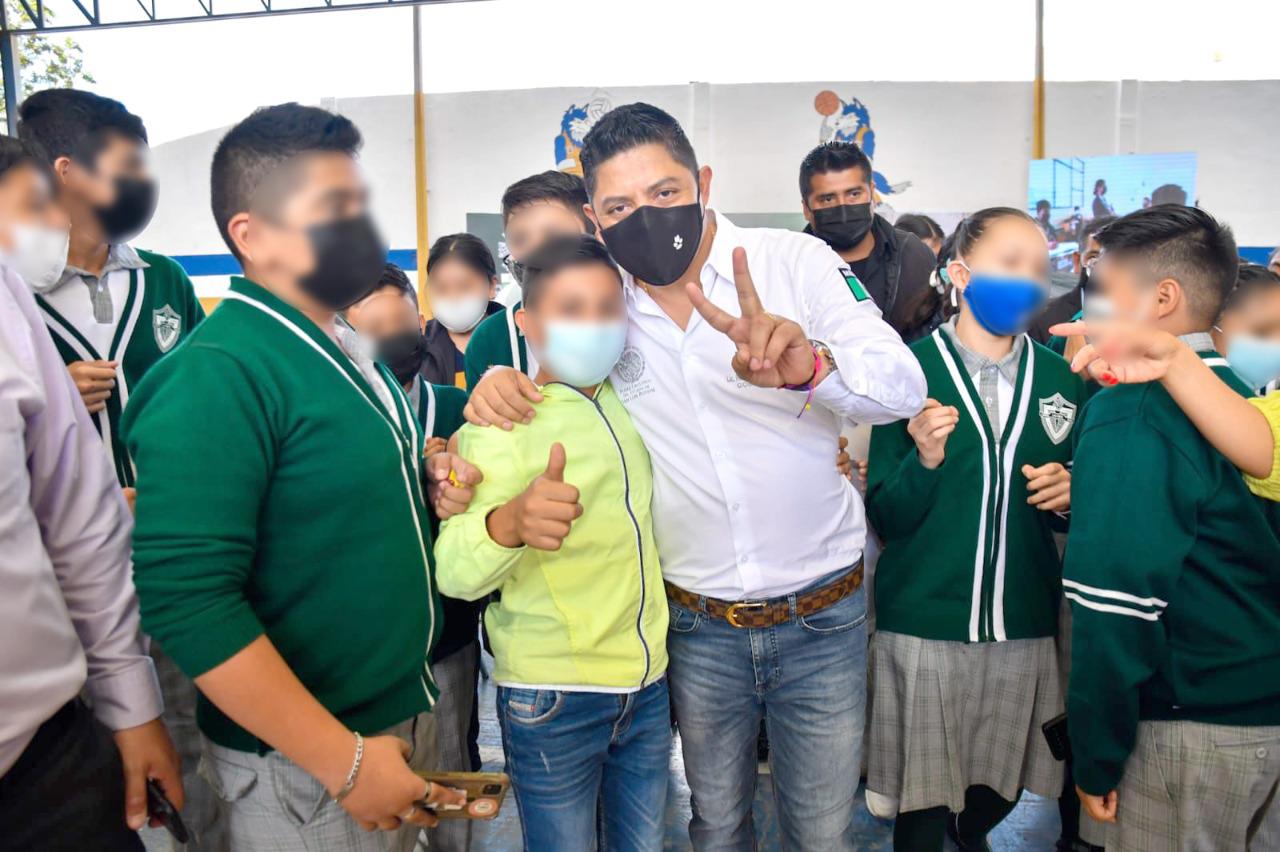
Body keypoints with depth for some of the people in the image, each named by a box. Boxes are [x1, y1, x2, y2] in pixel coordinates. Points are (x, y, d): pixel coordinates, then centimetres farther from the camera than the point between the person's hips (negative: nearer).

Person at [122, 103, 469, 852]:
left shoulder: (351, 354, 7)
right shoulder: (217, 375, -20)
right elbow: (186, 598, -27)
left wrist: (433, 491, -3)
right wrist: (343, 759, -23)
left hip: (408, 714, 8)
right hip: (304, 762, -8)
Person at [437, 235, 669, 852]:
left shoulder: (625, 403, 5)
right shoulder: (499, 426, -12)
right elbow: (454, 573, -24)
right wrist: (509, 522, -46)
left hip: (648, 686, 5)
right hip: (551, 700, -5)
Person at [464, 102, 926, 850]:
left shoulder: (797, 263, -12)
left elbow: (904, 386, -21)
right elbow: (537, 368, 11)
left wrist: (810, 364, -43)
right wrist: (498, 382, -14)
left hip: (822, 614, -1)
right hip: (697, 625, 2)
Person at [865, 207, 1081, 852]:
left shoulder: (1060, 377, 6)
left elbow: (1070, 512, 15)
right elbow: (885, 519, -6)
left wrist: (1069, 495, -6)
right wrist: (925, 461, -23)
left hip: (1025, 628, 4)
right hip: (923, 627, -3)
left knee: (1000, 790, 18)